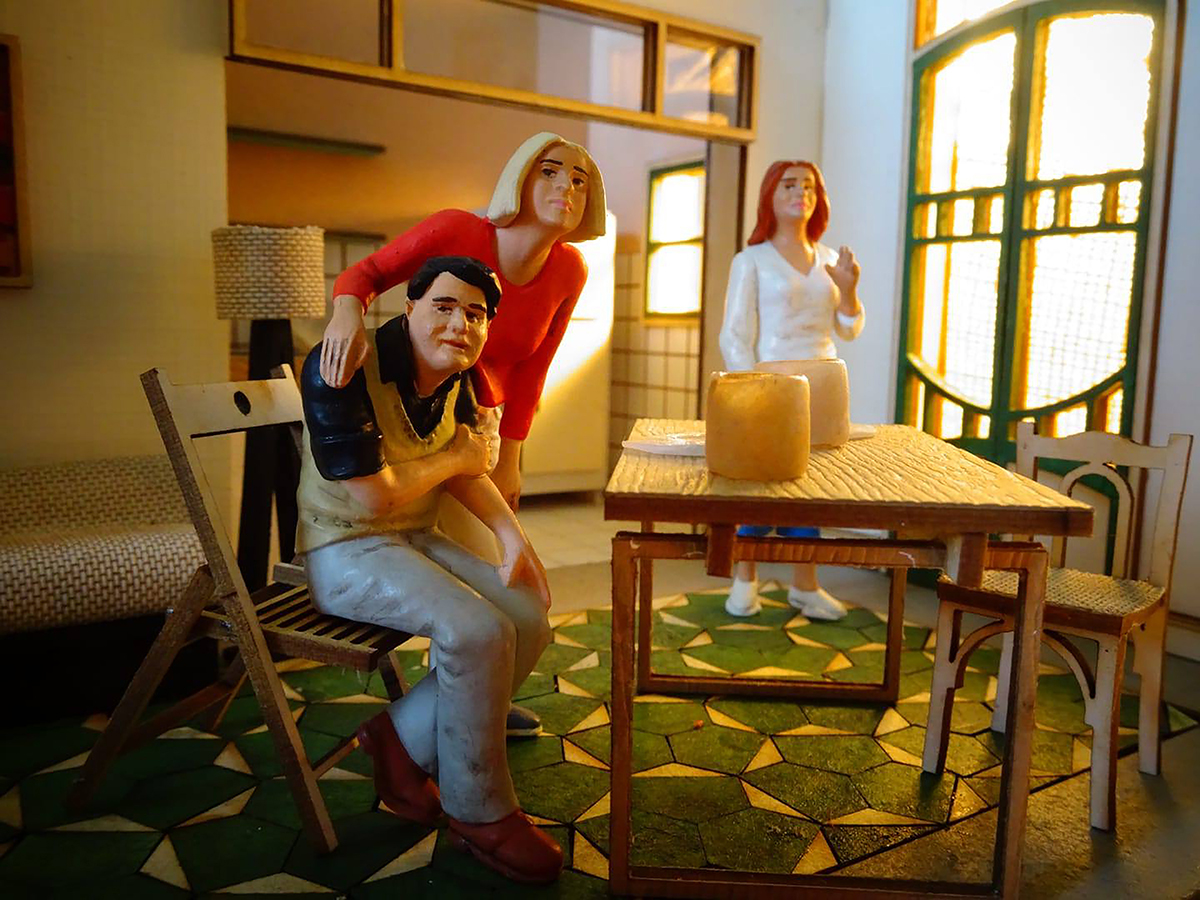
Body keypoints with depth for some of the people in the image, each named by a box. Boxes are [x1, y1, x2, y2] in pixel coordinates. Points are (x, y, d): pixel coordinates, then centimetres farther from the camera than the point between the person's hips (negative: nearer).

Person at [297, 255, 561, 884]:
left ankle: (403, 737, 7)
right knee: (478, 631, -27)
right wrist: (451, 460, -9)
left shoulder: (456, 376, 3)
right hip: (344, 550, -8)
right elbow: (372, 497, -25)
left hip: (416, 539, 8)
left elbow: (466, 467, 11)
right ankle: (480, 812, -5)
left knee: (529, 619, -6)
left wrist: (513, 537, -4)